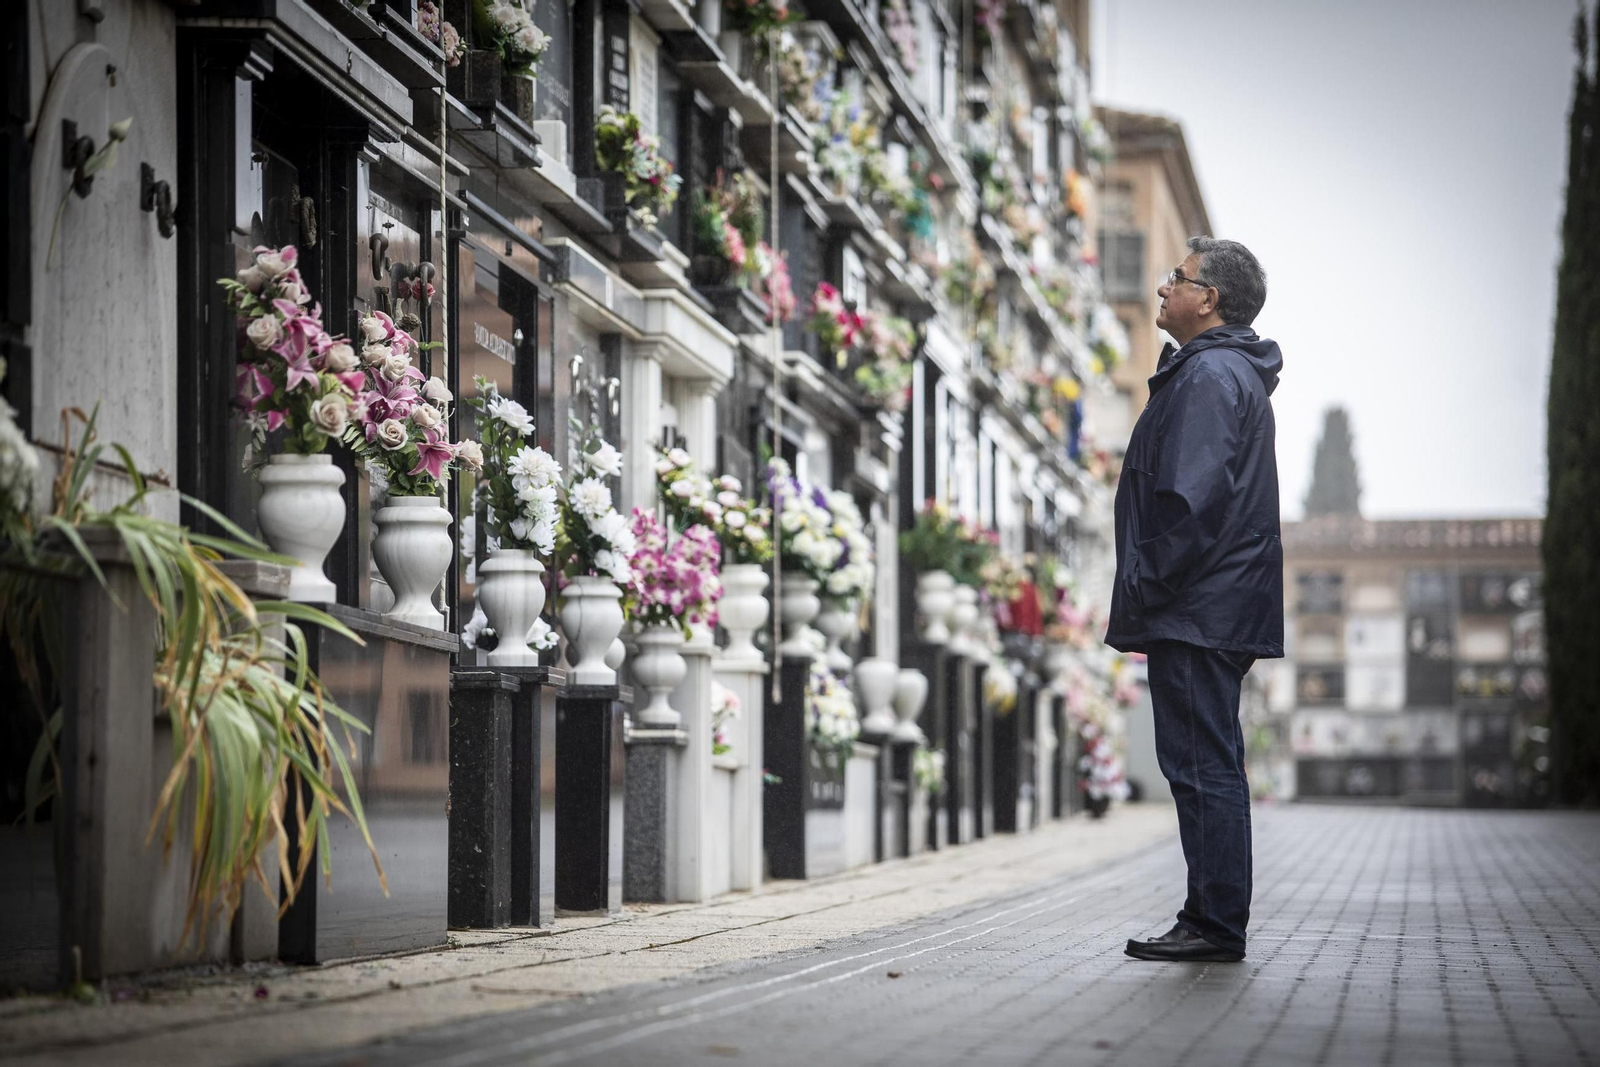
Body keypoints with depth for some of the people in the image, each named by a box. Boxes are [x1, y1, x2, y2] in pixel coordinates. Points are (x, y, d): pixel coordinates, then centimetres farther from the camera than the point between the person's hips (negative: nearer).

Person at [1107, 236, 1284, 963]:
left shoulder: (1208, 375, -12)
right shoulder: (1237, 374, 21)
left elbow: (1191, 504, -21)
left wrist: (1138, 599, -17)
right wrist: (1142, 603, 20)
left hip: (1197, 611, -11)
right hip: (1220, 614, 11)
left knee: (1202, 765, -8)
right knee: (1208, 766, 12)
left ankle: (1216, 925, -7)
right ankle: (1212, 921, 16)